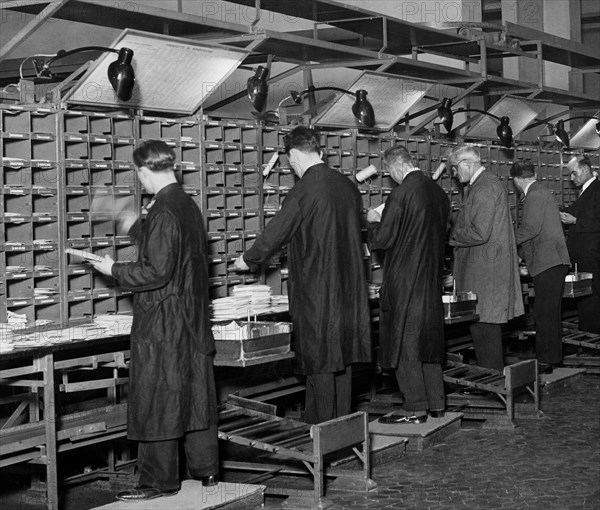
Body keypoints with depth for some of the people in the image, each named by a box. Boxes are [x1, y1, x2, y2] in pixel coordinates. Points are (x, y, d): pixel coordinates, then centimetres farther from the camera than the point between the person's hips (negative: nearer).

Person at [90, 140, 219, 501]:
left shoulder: (163, 212, -19)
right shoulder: (189, 206, 9)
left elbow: (157, 271, -22)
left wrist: (115, 270, -9)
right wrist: (135, 228, 32)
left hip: (162, 322, -9)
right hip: (193, 318, 9)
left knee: (157, 400, -1)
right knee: (196, 393, 14)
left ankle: (160, 481, 6)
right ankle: (206, 469, 23)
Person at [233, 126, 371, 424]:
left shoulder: (303, 192, -16)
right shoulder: (347, 186, 6)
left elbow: (275, 233, -9)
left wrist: (247, 260, 8)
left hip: (315, 289, -7)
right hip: (348, 287, 7)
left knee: (318, 360, 1)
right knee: (342, 356, 13)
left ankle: (321, 425, 6)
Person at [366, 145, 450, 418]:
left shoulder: (401, 194, -18)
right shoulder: (438, 192, 4)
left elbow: (383, 239, -15)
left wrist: (374, 221, 6)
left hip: (404, 279, -7)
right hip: (432, 278, 7)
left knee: (405, 340, 2)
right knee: (430, 336, 15)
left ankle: (417, 405, 3)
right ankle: (437, 403, 19)